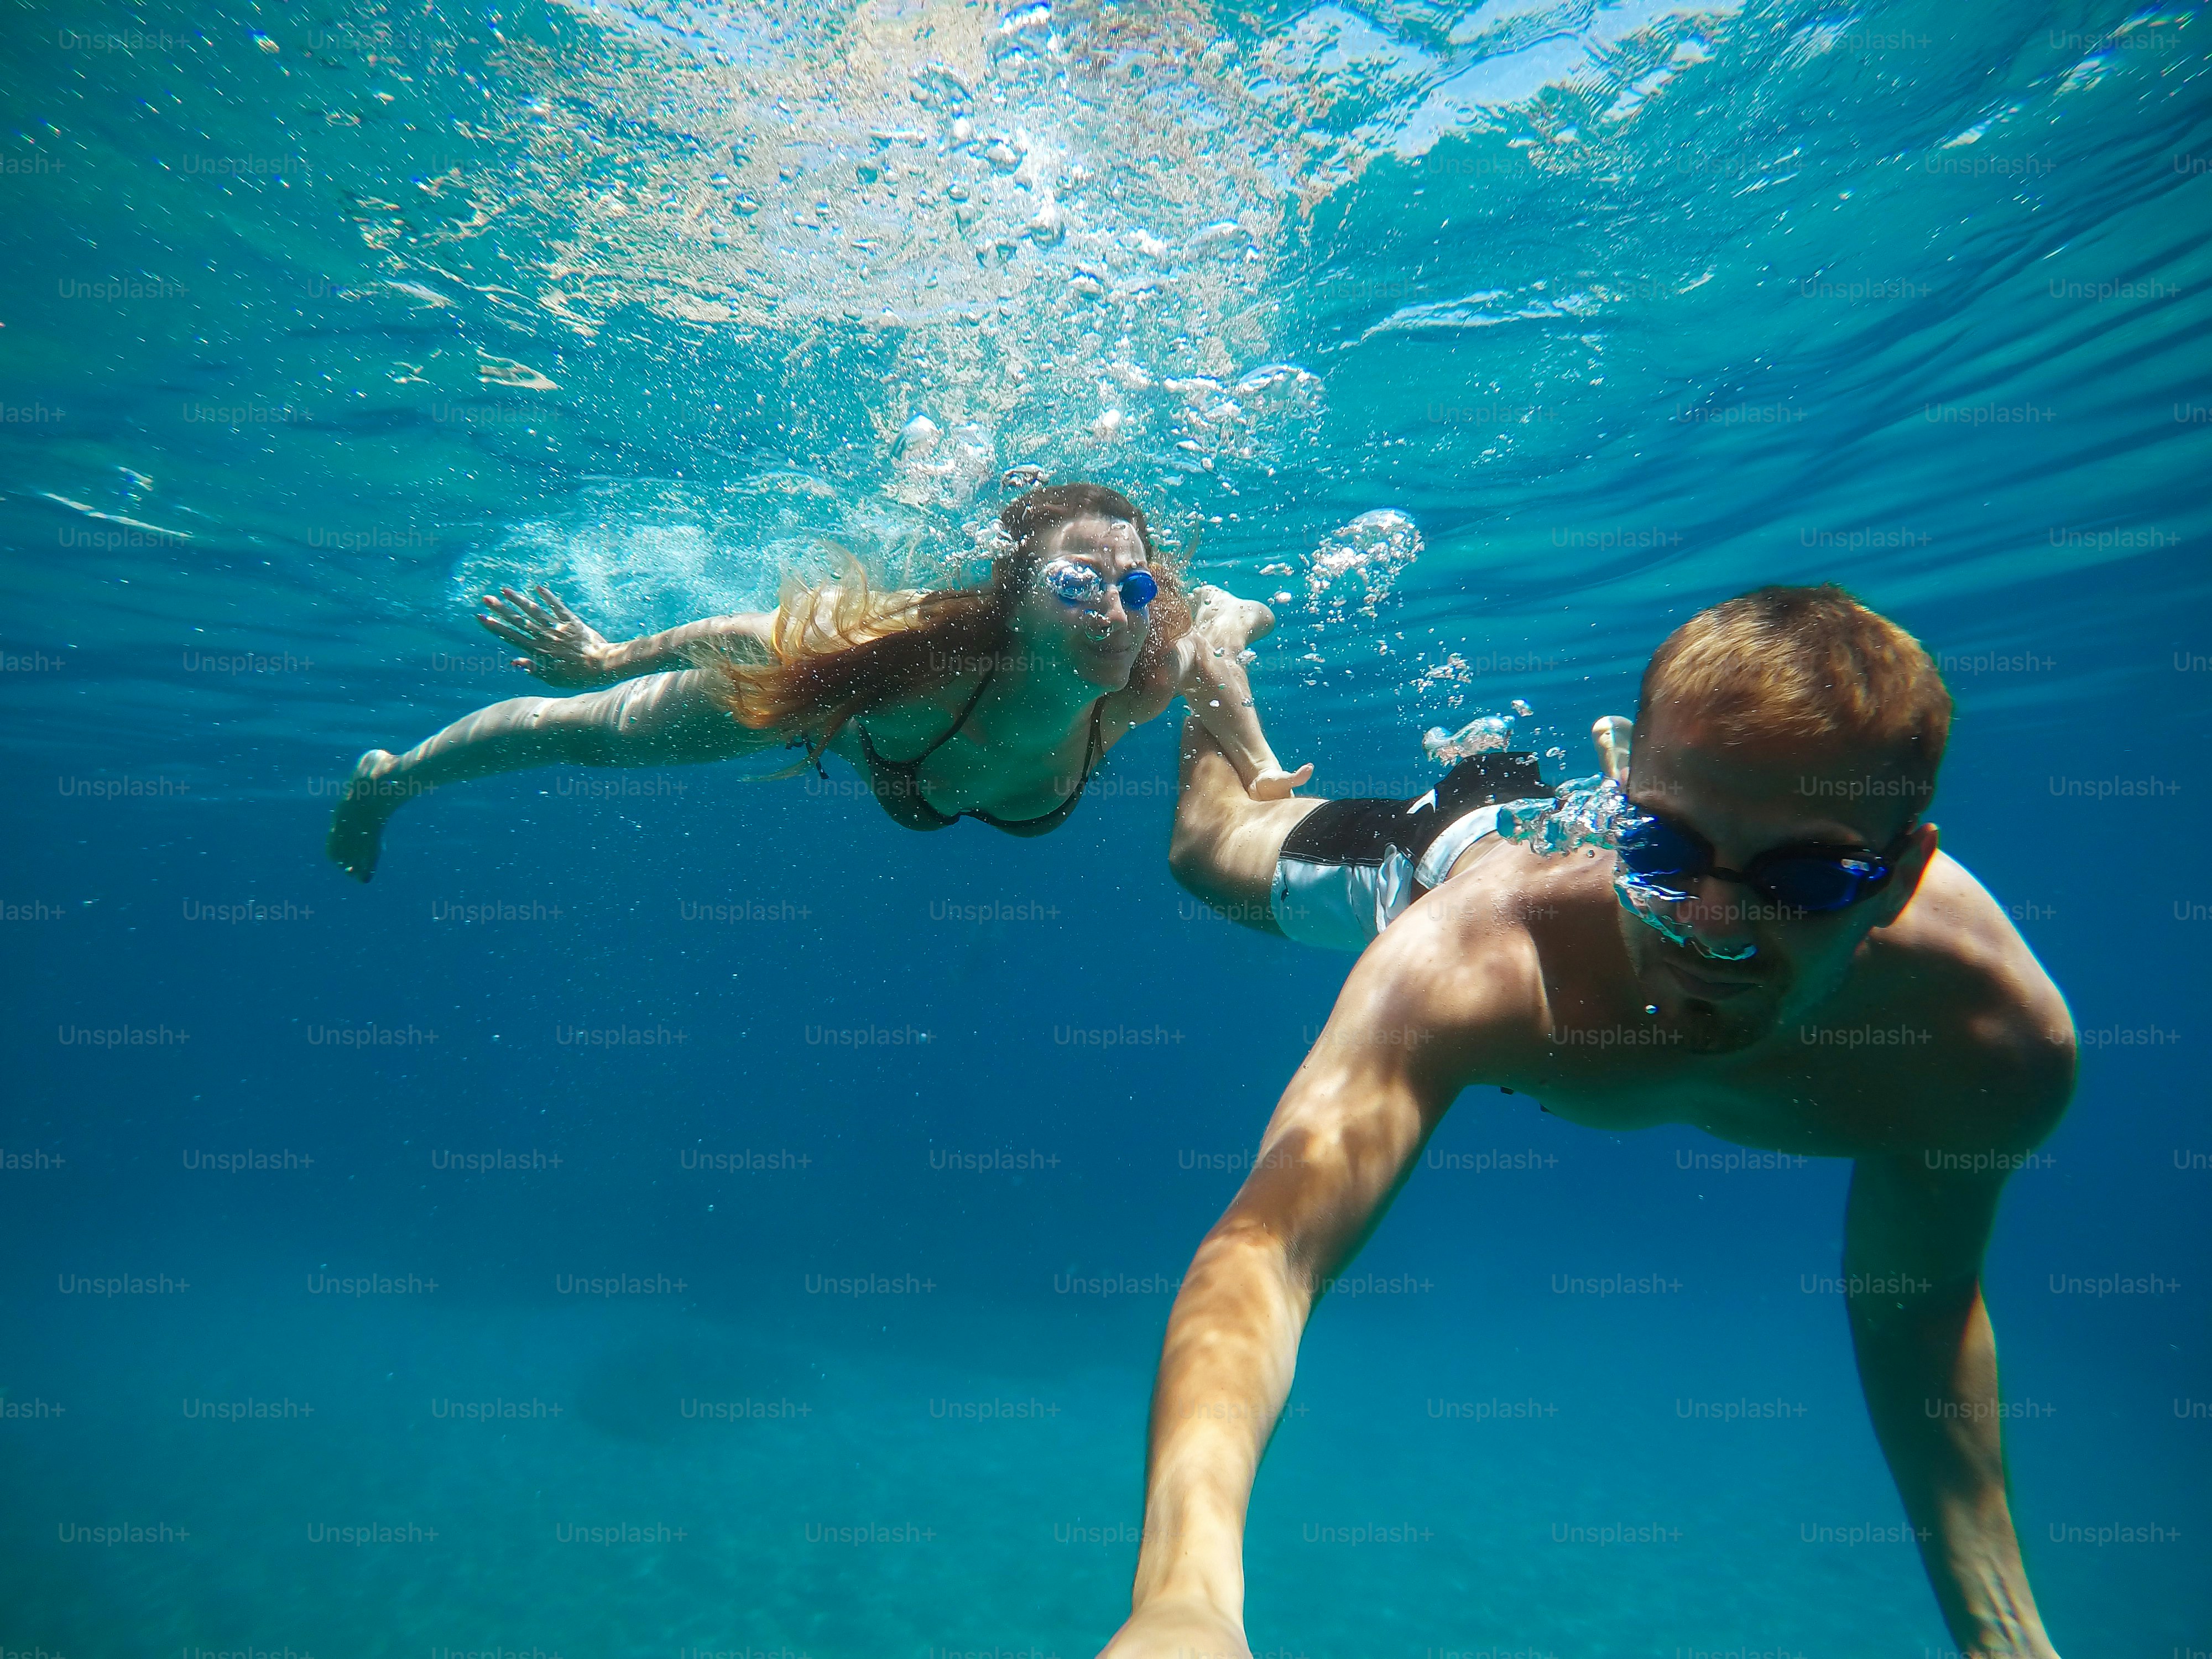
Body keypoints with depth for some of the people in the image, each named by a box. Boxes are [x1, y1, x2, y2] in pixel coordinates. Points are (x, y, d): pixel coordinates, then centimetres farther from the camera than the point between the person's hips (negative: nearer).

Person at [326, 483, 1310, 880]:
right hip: (817, 693, -3)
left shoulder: (1147, 680, -37)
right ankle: (389, 777, 49)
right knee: (582, 733, 18)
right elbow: (749, 635, -31)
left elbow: (1224, 624, -15)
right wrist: (606, 656, -17)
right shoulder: (918, 657, -48)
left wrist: (1258, 767, -26)